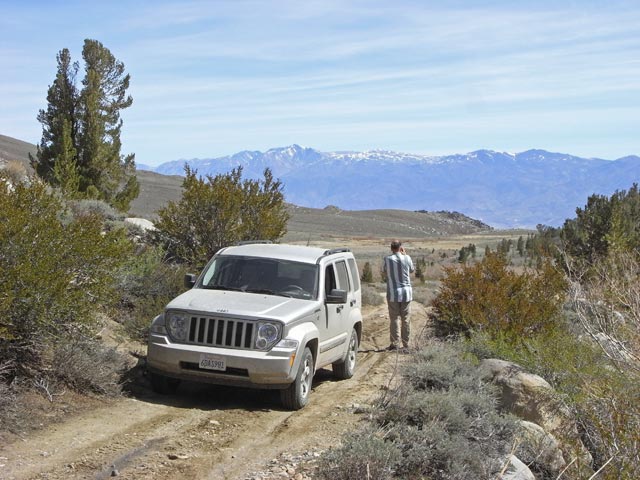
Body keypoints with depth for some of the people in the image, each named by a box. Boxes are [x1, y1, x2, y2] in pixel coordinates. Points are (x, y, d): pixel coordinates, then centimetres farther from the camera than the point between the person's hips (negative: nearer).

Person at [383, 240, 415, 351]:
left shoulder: (387, 259, -7)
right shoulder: (406, 258, -5)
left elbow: (384, 271, 10)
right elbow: (412, 270, 14)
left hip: (393, 293, -1)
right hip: (406, 292, 1)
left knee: (394, 318, 3)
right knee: (406, 319, 8)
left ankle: (395, 344, 0)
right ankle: (405, 344, 11)